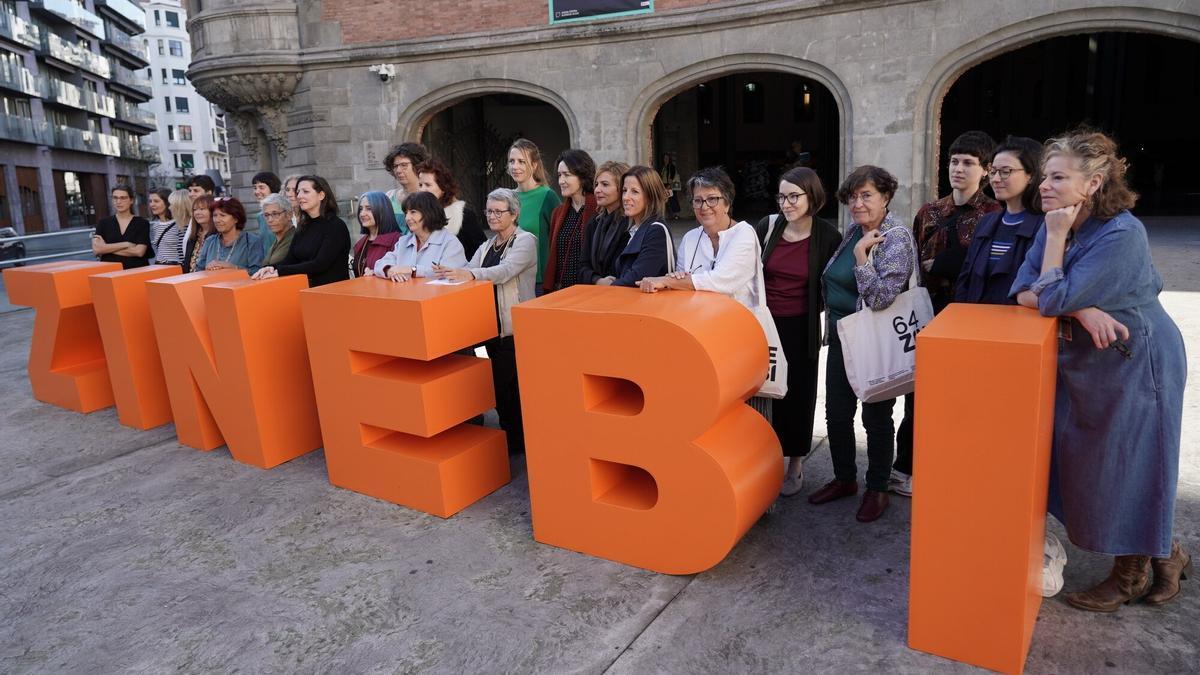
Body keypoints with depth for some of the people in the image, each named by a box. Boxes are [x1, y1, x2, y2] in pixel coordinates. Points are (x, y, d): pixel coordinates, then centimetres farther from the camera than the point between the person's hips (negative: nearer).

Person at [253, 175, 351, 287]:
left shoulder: (336, 226, -7)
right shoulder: (303, 227, 15)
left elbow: (320, 264, -16)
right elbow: (290, 259, 9)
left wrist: (280, 271, -18)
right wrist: (272, 268, -12)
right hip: (307, 290, 6)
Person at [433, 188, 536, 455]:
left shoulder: (525, 241, -7)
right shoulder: (486, 247, 17)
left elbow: (505, 270, -25)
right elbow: (468, 271, 3)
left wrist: (469, 274, -40)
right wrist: (450, 272, -20)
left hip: (514, 328, -7)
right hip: (491, 326, 7)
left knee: (507, 384, -6)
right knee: (499, 384, 12)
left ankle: (516, 442, 8)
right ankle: (509, 440, 25)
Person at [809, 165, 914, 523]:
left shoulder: (897, 238, -18)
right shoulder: (854, 230, 5)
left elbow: (880, 298, -26)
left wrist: (861, 254, -27)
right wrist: (831, 325, 16)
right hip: (841, 337, 7)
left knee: (876, 417, 7)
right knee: (836, 413, 13)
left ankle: (877, 489, 24)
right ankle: (844, 479, 31)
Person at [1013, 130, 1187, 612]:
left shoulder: (1121, 233, -25)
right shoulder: (1059, 226, -1)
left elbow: (1054, 300, -29)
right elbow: (1022, 292, -8)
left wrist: (1056, 236, -23)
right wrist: (1083, 311, -23)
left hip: (1135, 365, -8)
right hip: (1088, 363, 8)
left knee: (1125, 471, 5)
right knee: (1089, 464, 15)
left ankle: (1130, 576, 27)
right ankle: (1164, 554, 36)